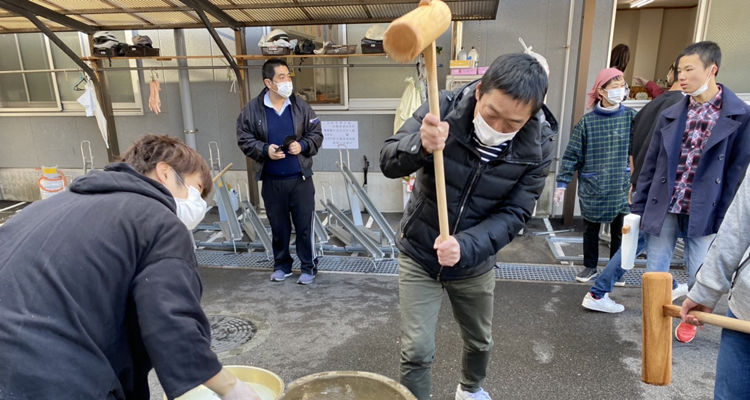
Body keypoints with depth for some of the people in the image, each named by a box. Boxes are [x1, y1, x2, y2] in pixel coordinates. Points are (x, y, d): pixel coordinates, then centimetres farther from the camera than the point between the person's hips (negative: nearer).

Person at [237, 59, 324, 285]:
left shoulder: (301, 106, -2)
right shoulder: (252, 109, -4)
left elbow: (317, 135, 3)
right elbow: (244, 140, 0)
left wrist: (302, 146, -15)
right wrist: (265, 150, -16)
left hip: (300, 178, 0)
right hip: (271, 180, 1)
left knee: (305, 225, 4)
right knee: (278, 225, 13)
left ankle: (308, 267, 19)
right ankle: (281, 265, 31)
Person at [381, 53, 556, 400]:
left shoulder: (537, 148, -17)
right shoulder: (444, 108, -22)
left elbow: (512, 214, -16)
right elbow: (389, 162, -25)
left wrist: (465, 246, -35)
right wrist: (421, 146, -48)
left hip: (475, 262, 3)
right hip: (419, 255, -2)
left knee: (479, 342, 23)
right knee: (417, 351, -3)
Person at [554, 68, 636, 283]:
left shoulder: (631, 117, -3)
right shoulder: (587, 121, -6)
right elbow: (572, 154, -5)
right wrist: (562, 183, -8)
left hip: (621, 187, 1)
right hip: (592, 187, 0)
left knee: (619, 231, 13)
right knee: (591, 230, 14)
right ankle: (590, 267, 32)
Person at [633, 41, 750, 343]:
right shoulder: (670, 116, 4)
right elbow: (650, 166, 7)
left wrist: (724, 221, -7)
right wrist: (637, 209, 6)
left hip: (703, 214, -2)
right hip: (663, 209, 2)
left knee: (699, 279, 9)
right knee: (655, 277, 6)